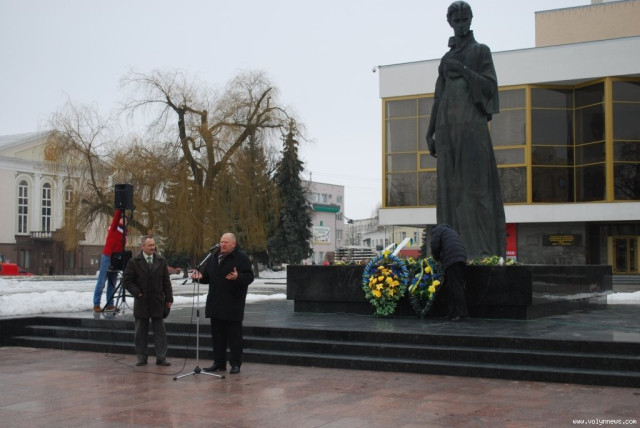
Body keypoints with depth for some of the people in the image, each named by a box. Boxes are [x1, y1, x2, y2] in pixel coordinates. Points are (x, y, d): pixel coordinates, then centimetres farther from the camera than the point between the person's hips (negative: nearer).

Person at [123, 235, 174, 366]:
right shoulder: (134, 262, -2)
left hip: (158, 302, 1)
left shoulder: (161, 261, 6)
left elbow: (166, 281, 8)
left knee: (160, 331, 2)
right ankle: (142, 358, 15)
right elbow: (127, 280, -1)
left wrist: (169, 298, 3)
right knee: (141, 332, 6)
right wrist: (137, 293, -10)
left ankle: (161, 358, 7)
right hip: (141, 302, -1)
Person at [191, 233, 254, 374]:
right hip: (216, 304, 6)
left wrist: (238, 277, -31)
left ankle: (235, 364, 5)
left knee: (234, 335, -1)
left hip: (233, 304, -6)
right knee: (217, 335, 11)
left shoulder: (241, 258, -5)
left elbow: (249, 277, -12)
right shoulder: (214, 258, 14)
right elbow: (207, 276, 20)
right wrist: (200, 276, -2)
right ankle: (219, 363, 20)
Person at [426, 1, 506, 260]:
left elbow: (490, 87, -4)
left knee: (475, 183, -13)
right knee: (451, 186, -1)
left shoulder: (481, 51, 7)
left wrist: (463, 70, -14)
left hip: (472, 122, -5)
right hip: (448, 125, 5)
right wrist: (431, 133, 10)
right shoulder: (446, 59, 20)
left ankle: (483, 249, -14)